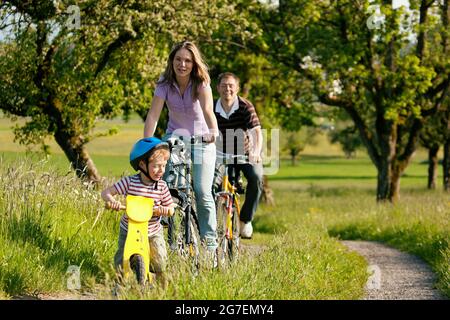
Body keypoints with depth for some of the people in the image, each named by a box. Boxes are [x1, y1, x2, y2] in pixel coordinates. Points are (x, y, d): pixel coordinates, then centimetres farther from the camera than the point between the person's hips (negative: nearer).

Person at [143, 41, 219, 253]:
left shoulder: (201, 83, -16)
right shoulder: (165, 83, -11)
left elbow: (207, 109, -34)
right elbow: (153, 115, -19)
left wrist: (214, 132, -50)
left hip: (202, 140, -2)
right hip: (175, 137, 2)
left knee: (202, 191, -14)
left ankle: (209, 237, -1)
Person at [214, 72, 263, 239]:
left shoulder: (245, 106, -14)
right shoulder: (213, 110, -5)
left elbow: (257, 131, -22)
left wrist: (257, 152, -39)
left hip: (247, 154, -3)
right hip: (225, 156, 3)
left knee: (256, 177, -30)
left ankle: (246, 219, -13)